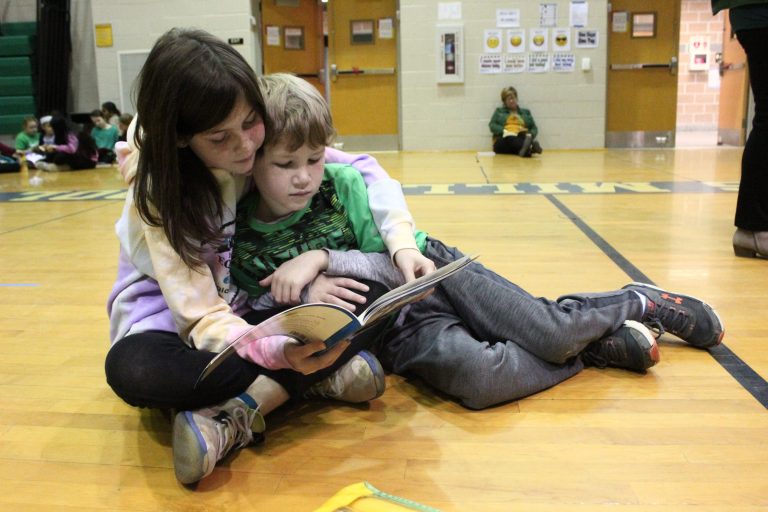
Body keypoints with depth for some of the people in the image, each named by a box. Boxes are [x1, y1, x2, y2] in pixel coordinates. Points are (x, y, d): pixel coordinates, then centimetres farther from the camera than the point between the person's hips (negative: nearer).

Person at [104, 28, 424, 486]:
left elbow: (363, 170, -6)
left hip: (252, 309, 4)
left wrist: (403, 241, -23)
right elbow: (201, 316, -27)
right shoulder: (158, 191, -22)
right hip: (173, 322, -3)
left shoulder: (264, 142, -13)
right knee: (133, 369, -39)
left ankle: (236, 415, -27)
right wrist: (278, 352, -46)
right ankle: (318, 376, -29)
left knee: (369, 292, -21)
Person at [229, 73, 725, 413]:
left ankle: (638, 301, 14)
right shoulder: (239, 241, -7)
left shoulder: (343, 184, -10)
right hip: (393, 330, 0)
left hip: (429, 271, 0)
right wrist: (303, 297, -18)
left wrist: (322, 259, -22)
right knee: (474, 377, -30)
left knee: (553, 334, -17)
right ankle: (595, 346, -6)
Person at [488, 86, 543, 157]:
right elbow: (492, 126, 7)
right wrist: (505, 131, -12)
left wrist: (530, 135, -6)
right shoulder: (499, 111, 22)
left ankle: (525, 148, -67)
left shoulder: (526, 112, 27)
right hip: (504, 141, -2)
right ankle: (528, 149, -67)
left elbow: (534, 128, 18)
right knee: (511, 138, -38)